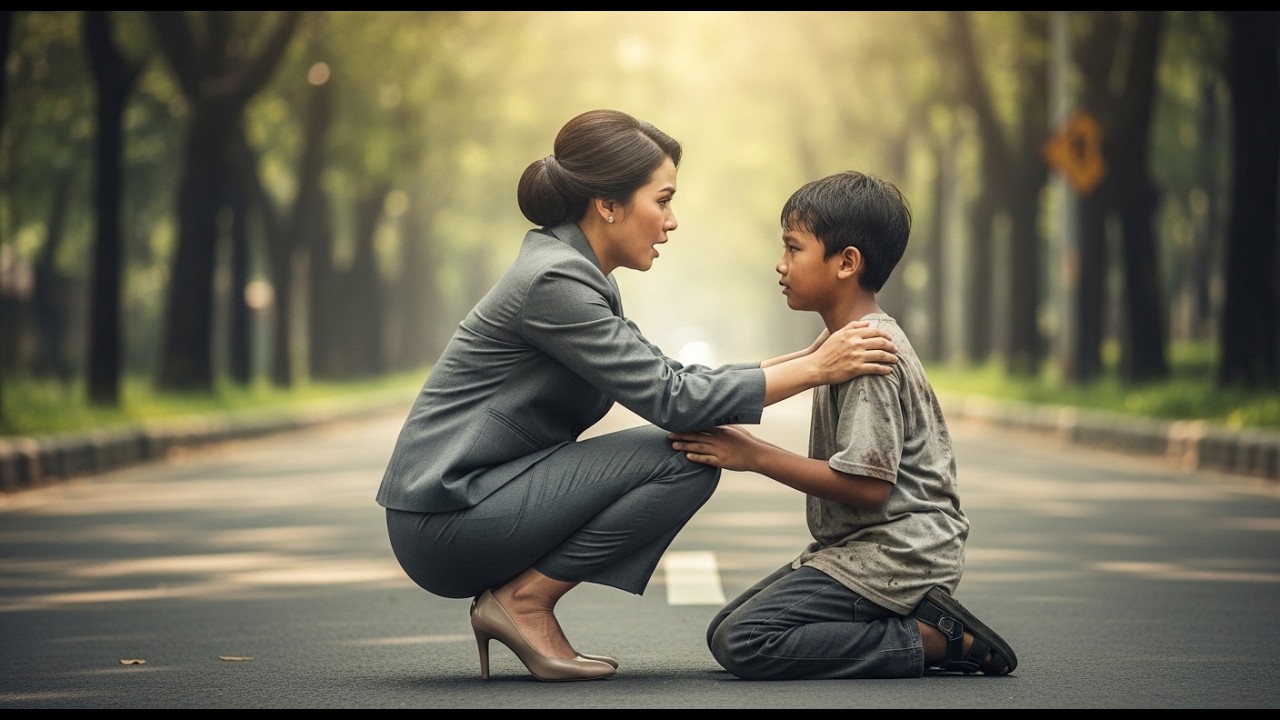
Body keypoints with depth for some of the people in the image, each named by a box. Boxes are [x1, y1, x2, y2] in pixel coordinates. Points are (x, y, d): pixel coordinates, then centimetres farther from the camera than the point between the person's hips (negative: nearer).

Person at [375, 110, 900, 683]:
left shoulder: (575, 271, 13)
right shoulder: (554, 281, -18)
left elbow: (665, 380, 14)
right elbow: (671, 399, -18)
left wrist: (800, 360, 7)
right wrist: (814, 370, -14)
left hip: (486, 495, 10)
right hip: (445, 519, -10)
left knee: (696, 443, 10)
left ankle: (513, 594, 6)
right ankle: (525, 599, -7)